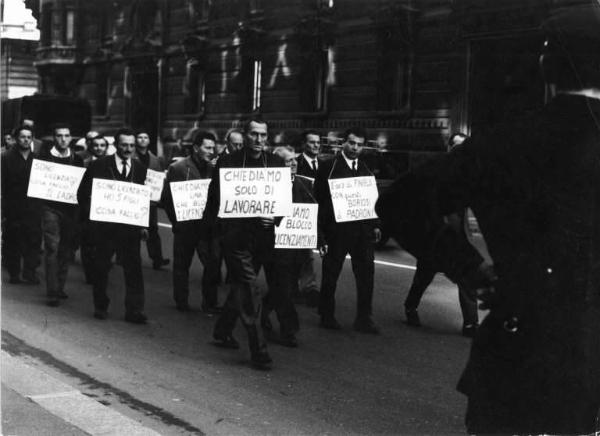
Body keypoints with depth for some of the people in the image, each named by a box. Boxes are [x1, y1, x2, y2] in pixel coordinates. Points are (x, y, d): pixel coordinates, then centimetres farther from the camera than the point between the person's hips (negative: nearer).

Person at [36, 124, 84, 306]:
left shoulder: (77, 159, 9)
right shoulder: (44, 156, 1)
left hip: (71, 208, 3)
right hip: (51, 207, -3)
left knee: (66, 250, 8)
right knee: (52, 248, -9)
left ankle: (60, 287, 21)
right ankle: (52, 292, -8)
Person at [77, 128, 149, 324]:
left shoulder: (140, 168, 6)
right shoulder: (99, 166, -1)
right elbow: (83, 194, 3)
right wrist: (92, 215, -6)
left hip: (130, 225, 1)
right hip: (104, 225, -1)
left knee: (134, 267, -6)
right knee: (101, 267, 9)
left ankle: (134, 311, -2)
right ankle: (101, 307, 24)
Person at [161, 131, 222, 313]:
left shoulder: (214, 168, 8)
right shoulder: (178, 168, -4)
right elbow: (166, 197, -2)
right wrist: (176, 221, -3)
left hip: (208, 224, 3)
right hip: (185, 225, -3)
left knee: (214, 262, -3)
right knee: (182, 264, 9)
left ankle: (210, 303, 8)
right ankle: (181, 302, 22)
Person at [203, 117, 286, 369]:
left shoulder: (276, 163, 7)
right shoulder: (228, 162, -1)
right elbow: (215, 198, 5)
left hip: (263, 235, 4)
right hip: (236, 235, -4)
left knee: (241, 288, 17)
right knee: (249, 291, -9)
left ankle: (223, 332, 37)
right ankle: (258, 350, -6)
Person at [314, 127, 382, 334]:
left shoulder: (366, 170, 13)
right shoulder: (329, 167, -1)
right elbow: (319, 198, -3)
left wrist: (375, 225, 9)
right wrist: (321, 228, -8)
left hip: (362, 228, 4)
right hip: (336, 228, -4)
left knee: (366, 272, -1)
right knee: (331, 273, 5)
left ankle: (363, 319, 7)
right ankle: (327, 316, 19)